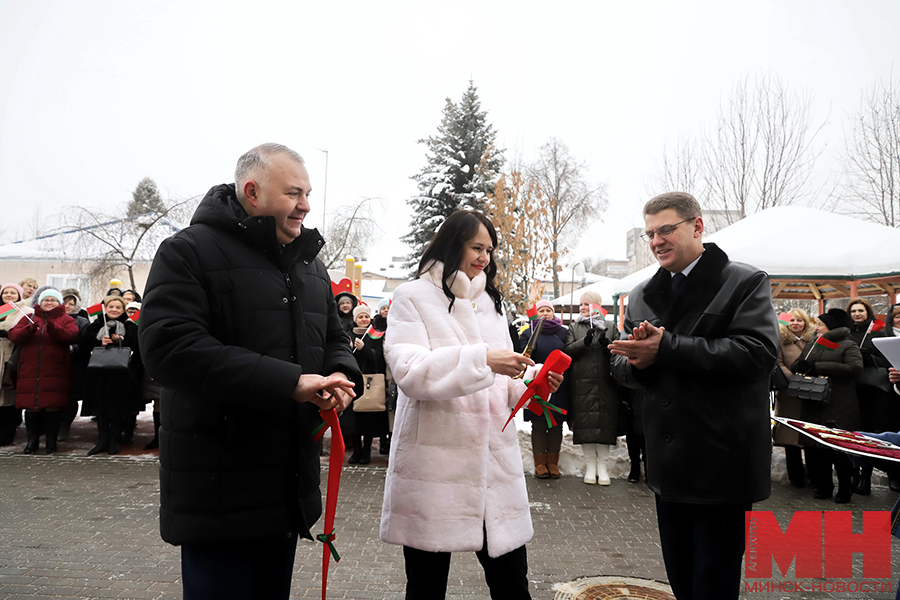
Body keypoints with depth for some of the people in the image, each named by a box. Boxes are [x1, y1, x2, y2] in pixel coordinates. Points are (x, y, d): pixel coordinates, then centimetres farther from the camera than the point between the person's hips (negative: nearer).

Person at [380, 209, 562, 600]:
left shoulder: (491, 303, 18)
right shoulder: (414, 298, 0)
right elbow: (409, 373, -14)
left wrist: (529, 388, -3)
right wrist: (481, 359, -23)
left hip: (493, 461, 5)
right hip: (433, 463, -4)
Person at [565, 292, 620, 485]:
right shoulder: (575, 328, 13)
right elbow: (568, 350, 0)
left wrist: (607, 345, -12)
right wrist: (584, 342, -15)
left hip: (605, 384, 0)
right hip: (582, 384, 0)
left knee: (605, 423, -1)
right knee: (585, 424, -1)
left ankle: (602, 465, 9)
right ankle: (590, 465, 9)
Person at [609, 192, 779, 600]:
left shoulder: (746, 283, -7)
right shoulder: (642, 296, 11)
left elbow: (757, 353, -22)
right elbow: (622, 367, 10)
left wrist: (665, 348, -25)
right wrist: (638, 360, -15)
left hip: (722, 465, -6)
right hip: (669, 466, 6)